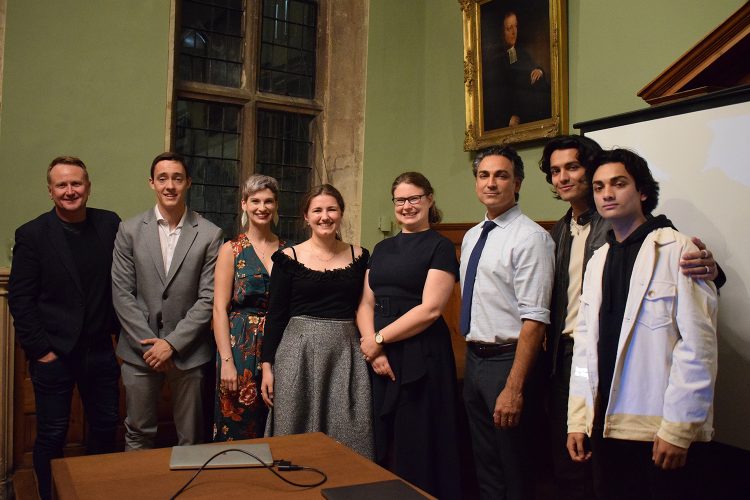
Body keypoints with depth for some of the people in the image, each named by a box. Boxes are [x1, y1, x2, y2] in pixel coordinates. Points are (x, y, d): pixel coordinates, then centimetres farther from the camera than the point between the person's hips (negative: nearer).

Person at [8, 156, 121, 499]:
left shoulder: (110, 225, 0)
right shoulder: (32, 234, -6)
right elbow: (20, 298, -6)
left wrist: (121, 331, 3)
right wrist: (39, 349, -9)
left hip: (100, 350, 3)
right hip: (53, 354, -3)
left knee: (106, 426, 14)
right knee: (52, 435, 8)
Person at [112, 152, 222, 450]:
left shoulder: (209, 234, -2)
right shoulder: (130, 230, 2)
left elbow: (208, 297, -4)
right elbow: (122, 294, -1)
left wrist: (172, 343, -10)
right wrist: (149, 343, -8)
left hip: (188, 351, -1)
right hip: (140, 349, 1)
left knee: (190, 437, 10)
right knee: (138, 434, 12)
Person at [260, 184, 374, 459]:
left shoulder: (359, 256, 6)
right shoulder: (288, 258, 0)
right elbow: (275, 315, 0)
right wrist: (267, 365, -3)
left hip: (347, 352, 2)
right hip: (299, 351, -1)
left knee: (348, 439, 4)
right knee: (297, 438, 5)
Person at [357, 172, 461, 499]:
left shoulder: (440, 247, -3)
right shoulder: (382, 249, 14)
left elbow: (430, 309, -13)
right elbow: (366, 304, 8)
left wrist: (378, 339, -9)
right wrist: (374, 350, -8)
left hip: (420, 358, -5)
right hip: (379, 358, 5)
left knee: (416, 447, 1)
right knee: (382, 444, 10)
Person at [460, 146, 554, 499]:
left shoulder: (530, 237, -14)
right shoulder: (471, 236, 12)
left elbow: (534, 319, -19)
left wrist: (514, 388, -22)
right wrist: (472, 358, 15)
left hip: (508, 361, -7)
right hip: (474, 359, 8)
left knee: (514, 472, 6)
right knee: (485, 467, 18)